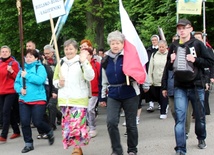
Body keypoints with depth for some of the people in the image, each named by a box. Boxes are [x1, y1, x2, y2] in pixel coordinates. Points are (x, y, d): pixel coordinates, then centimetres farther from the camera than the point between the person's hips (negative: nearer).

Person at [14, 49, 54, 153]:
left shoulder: (40, 67, -5)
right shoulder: (23, 69, 11)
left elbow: (40, 80, -22)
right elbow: (16, 83, 11)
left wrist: (27, 75, -18)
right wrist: (20, 89, -10)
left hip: (38, 100, -5)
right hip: (23, 100, 5)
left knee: (37, 122, -4)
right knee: (24, 122, 0)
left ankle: (50, 132, 27)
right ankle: (28, 144, 15)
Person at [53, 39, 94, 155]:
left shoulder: (82, 61, -2)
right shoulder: (61, 63, 12)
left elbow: (90, 77, -16)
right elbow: (55, 80, 20)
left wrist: (84, 62, -24)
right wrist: (59, 83, -3)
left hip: (79, 100, -5)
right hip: (64, 100, 5)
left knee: (77, 126, -13)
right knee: (67, 126, 8)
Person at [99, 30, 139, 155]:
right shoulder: (106, 60, 8)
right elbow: (104, 80, 15)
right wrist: (103, 96, 17)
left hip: (130, 94, -3)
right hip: (113, 95, 3)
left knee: (131, 124, 7)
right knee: (111, 122, -10)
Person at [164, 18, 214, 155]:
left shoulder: (197, 44, -3)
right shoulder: (174, 46, 7)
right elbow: (168, 67, 16)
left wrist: (195, 60, -18)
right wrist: (171, 61, -5)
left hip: (196, 86, -1)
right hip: (180, 88, 1)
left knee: (200, 116, 14)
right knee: (180, 118, -7)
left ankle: (201, 138, 41)